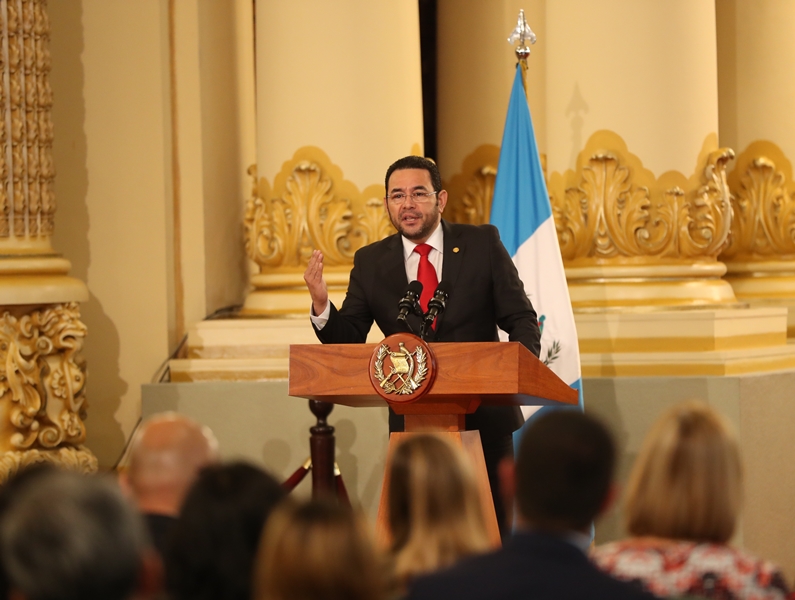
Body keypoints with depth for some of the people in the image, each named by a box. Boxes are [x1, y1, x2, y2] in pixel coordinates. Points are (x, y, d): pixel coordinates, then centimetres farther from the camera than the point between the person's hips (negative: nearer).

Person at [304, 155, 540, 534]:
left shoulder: (482, 244, 1)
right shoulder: (370, 263, 4)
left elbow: (521, 318, 1)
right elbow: (346, 343, 1)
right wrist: (321, 304, -19)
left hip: (484, 417, -1)